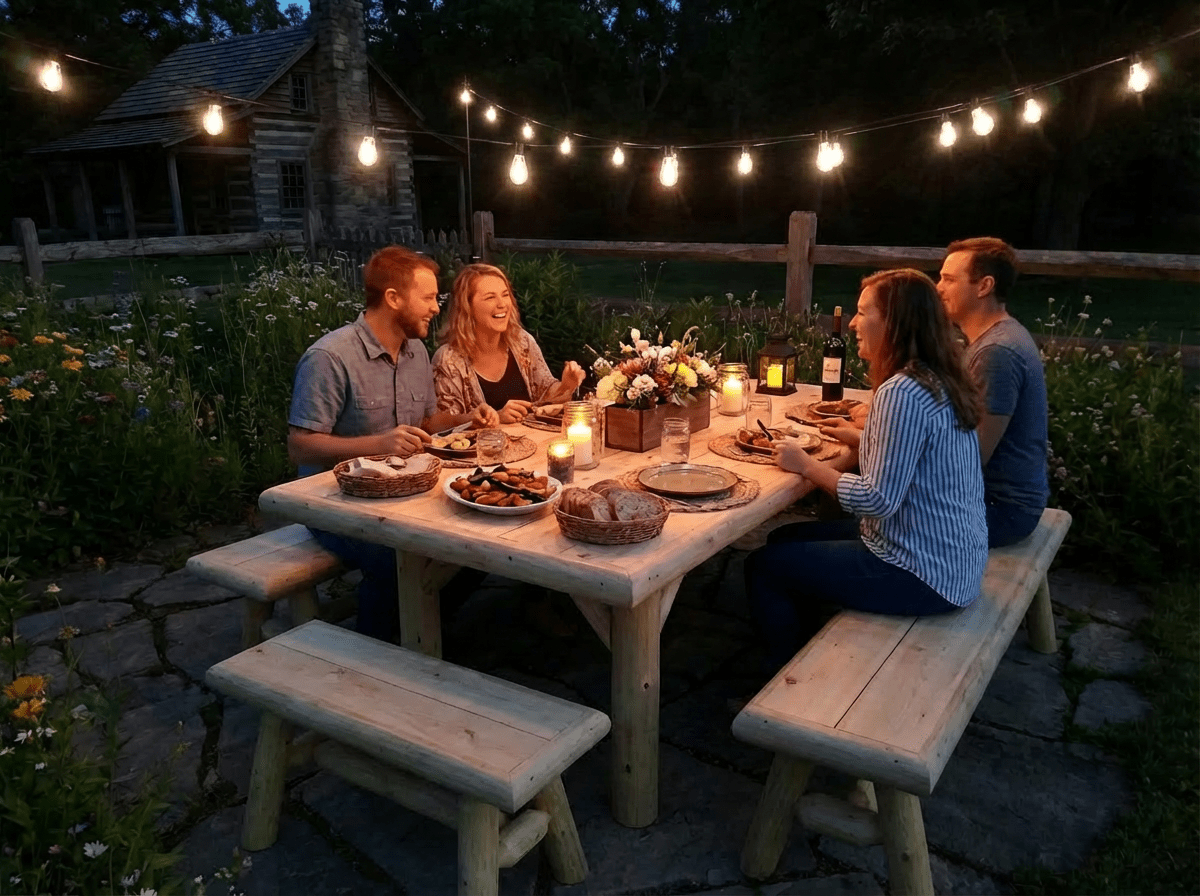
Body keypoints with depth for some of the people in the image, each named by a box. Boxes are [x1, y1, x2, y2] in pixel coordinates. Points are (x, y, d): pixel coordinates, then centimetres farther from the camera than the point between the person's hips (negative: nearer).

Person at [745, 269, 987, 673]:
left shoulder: (903, 392, -24)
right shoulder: (938, 381, 6)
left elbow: (879, 499, -25)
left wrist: (805, 464, -15)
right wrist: (860, 435, 8)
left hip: (923, 574, -10)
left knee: (763, 566, -2)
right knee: (785, 540, 19)